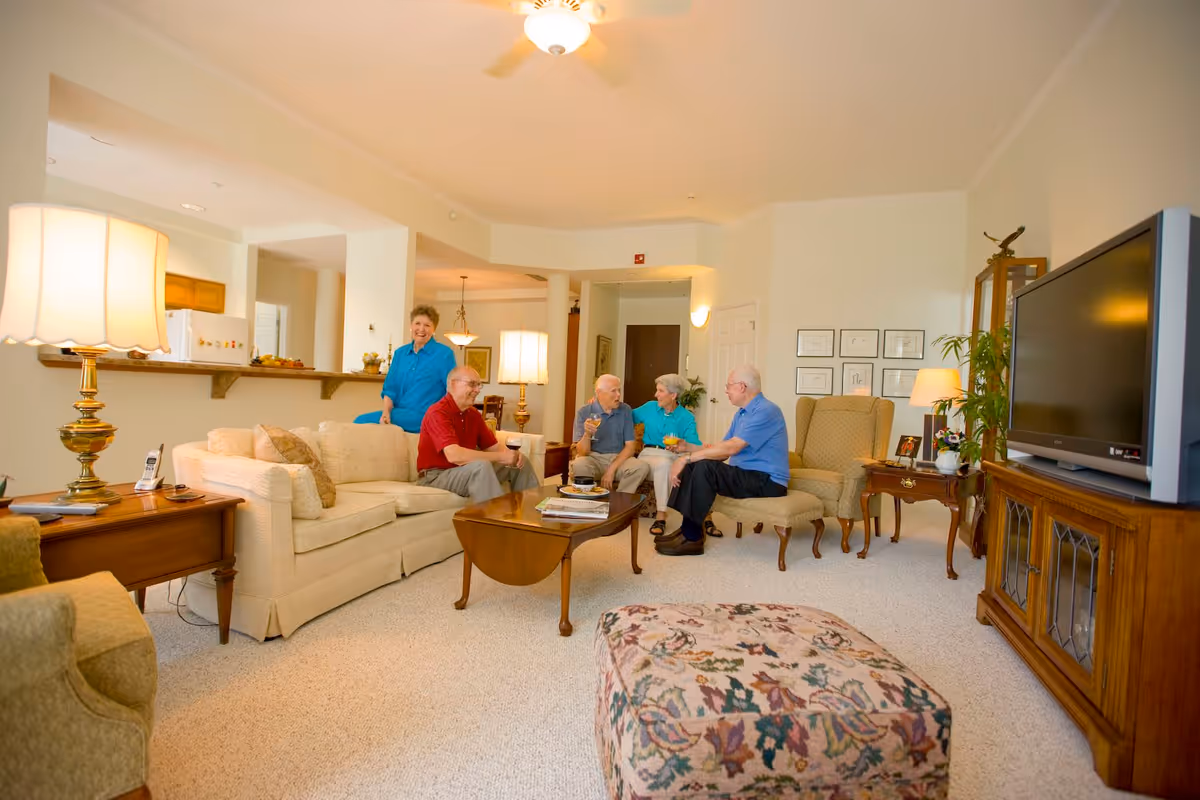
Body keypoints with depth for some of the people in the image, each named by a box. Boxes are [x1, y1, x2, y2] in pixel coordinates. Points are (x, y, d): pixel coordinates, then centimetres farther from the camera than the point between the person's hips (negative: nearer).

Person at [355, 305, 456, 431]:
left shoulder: (444, 354, -4)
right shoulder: (400, 353, 13)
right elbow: (390, 388, 11)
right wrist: (386, 412, -8)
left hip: (422, 416, -5)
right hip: (399, 413, 6)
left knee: (362, 421, -19)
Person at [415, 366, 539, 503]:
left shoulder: (474, 414, 6)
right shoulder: (438, 413, -19)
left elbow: (493, 447, 10)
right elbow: (454, 455, -32)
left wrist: (511, 454, -14)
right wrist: (500, 457, -28)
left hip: (466, 470, 8)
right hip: (435, 476, -8)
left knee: (521, 461, 6)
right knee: (482, 465, -36)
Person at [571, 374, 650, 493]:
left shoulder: (625, 410, 3)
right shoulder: (584, 412, -5)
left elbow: (630, 446, -1)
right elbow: (582, 453, -8)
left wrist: (611, 470, -15)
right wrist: (587, 434, -30)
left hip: (619, 458, 2)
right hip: (593, 458, -2)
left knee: (641, 467, -27)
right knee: (578, 465, -35)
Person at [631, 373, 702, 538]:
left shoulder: (687, 418, 3)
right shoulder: (649, 407, 11)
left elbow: (696, 447, -8)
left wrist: (683, 444, -30)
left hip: (672, 457, 0)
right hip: (648, 453, 0)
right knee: (663, 464, -34)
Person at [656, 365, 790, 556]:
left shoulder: (765, 411, -17)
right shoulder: (741, 414, 15)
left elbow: (731, 448, -26)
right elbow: (722, 452, 12)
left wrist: (687, 458, -24)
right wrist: (686, 447, 3)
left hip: (766, 481, -10)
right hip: (746, 475, 10)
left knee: (705, 468, -26)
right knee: (692, 466, -1)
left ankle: (692, 537, -17)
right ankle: (687, 527, -2)